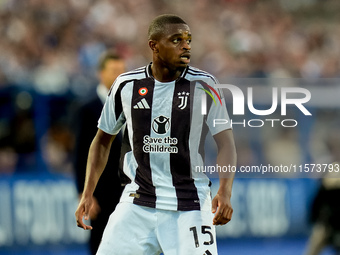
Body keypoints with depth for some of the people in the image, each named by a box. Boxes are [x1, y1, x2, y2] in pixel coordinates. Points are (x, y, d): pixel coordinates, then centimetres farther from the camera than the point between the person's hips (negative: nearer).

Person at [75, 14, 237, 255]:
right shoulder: (127, 85, 0)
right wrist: (87, 194, 5)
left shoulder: (204, 85, -7)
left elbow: (225, 142, -11)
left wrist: (225, 192, -27)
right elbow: (103, 140, 12)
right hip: (138, 202, 2)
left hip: (189, 206, -2)